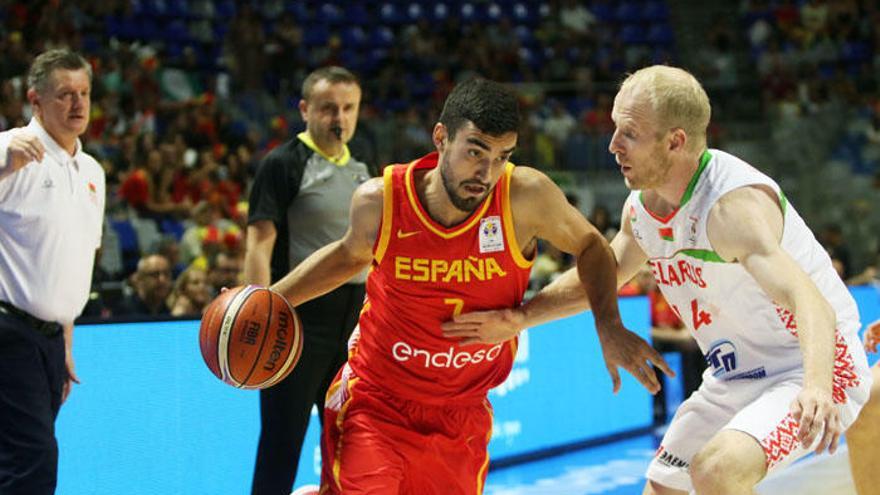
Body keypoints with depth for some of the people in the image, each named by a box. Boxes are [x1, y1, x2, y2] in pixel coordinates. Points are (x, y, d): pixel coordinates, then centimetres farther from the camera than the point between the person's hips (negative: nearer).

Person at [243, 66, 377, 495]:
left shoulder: (361, 170, 15)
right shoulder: (284, 164, -7)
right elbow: (259, 245, -14)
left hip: (354, 318, 7)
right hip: (301, 317, -7)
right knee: (283, 441, -2)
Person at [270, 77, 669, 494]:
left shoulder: (526, 196, -18)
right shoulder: (379, 200, -15)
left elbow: (589, 246, 0)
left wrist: (609, 326, -13)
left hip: (464, 416, 2)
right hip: (374, 406, -2)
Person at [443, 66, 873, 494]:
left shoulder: (731, 205, -29)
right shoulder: (641, 206, -3)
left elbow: (812, 304, -43)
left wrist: (817, 389, -61)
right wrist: (518, 318, 5)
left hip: (812, 367, -9)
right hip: (736, 374, 9)